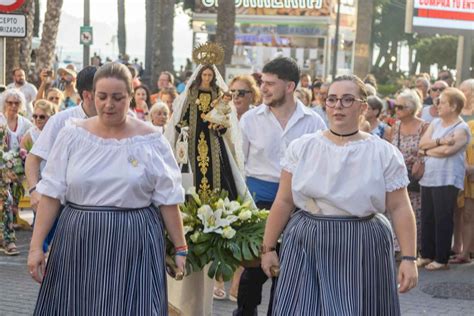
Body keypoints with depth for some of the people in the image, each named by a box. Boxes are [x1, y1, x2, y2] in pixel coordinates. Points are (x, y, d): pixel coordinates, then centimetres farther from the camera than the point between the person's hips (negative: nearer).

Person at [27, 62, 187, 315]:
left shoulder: (151, 141, -1)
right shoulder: (72, 135, 2)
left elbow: (167, 200, 2)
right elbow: (51, 193, 1)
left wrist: (180, 248, 2)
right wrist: (36, 245, -3)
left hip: (134, 246, -2)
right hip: (79, 242, 2)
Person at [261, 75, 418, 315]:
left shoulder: (384, 153, -2)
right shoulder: (302, 147, 2)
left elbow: (400, 208, -3)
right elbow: (284, 202, 4)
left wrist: (409, 258, -9)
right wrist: (268, 247, 4)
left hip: (361, 250, -1)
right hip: (306, 246, 1)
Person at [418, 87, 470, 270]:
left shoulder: (462, 129, -7)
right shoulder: (435, 123, 15)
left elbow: (447, 150, -19)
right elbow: (422, 143, 3)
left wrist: (427, 151, -5)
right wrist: (440, 141, -14)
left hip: (447, 181, -7)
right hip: (428, 178, 7)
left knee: (443, 220, -3)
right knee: (427, 218, 10)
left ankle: (442, 259, 4)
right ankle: (426, 255, 20)